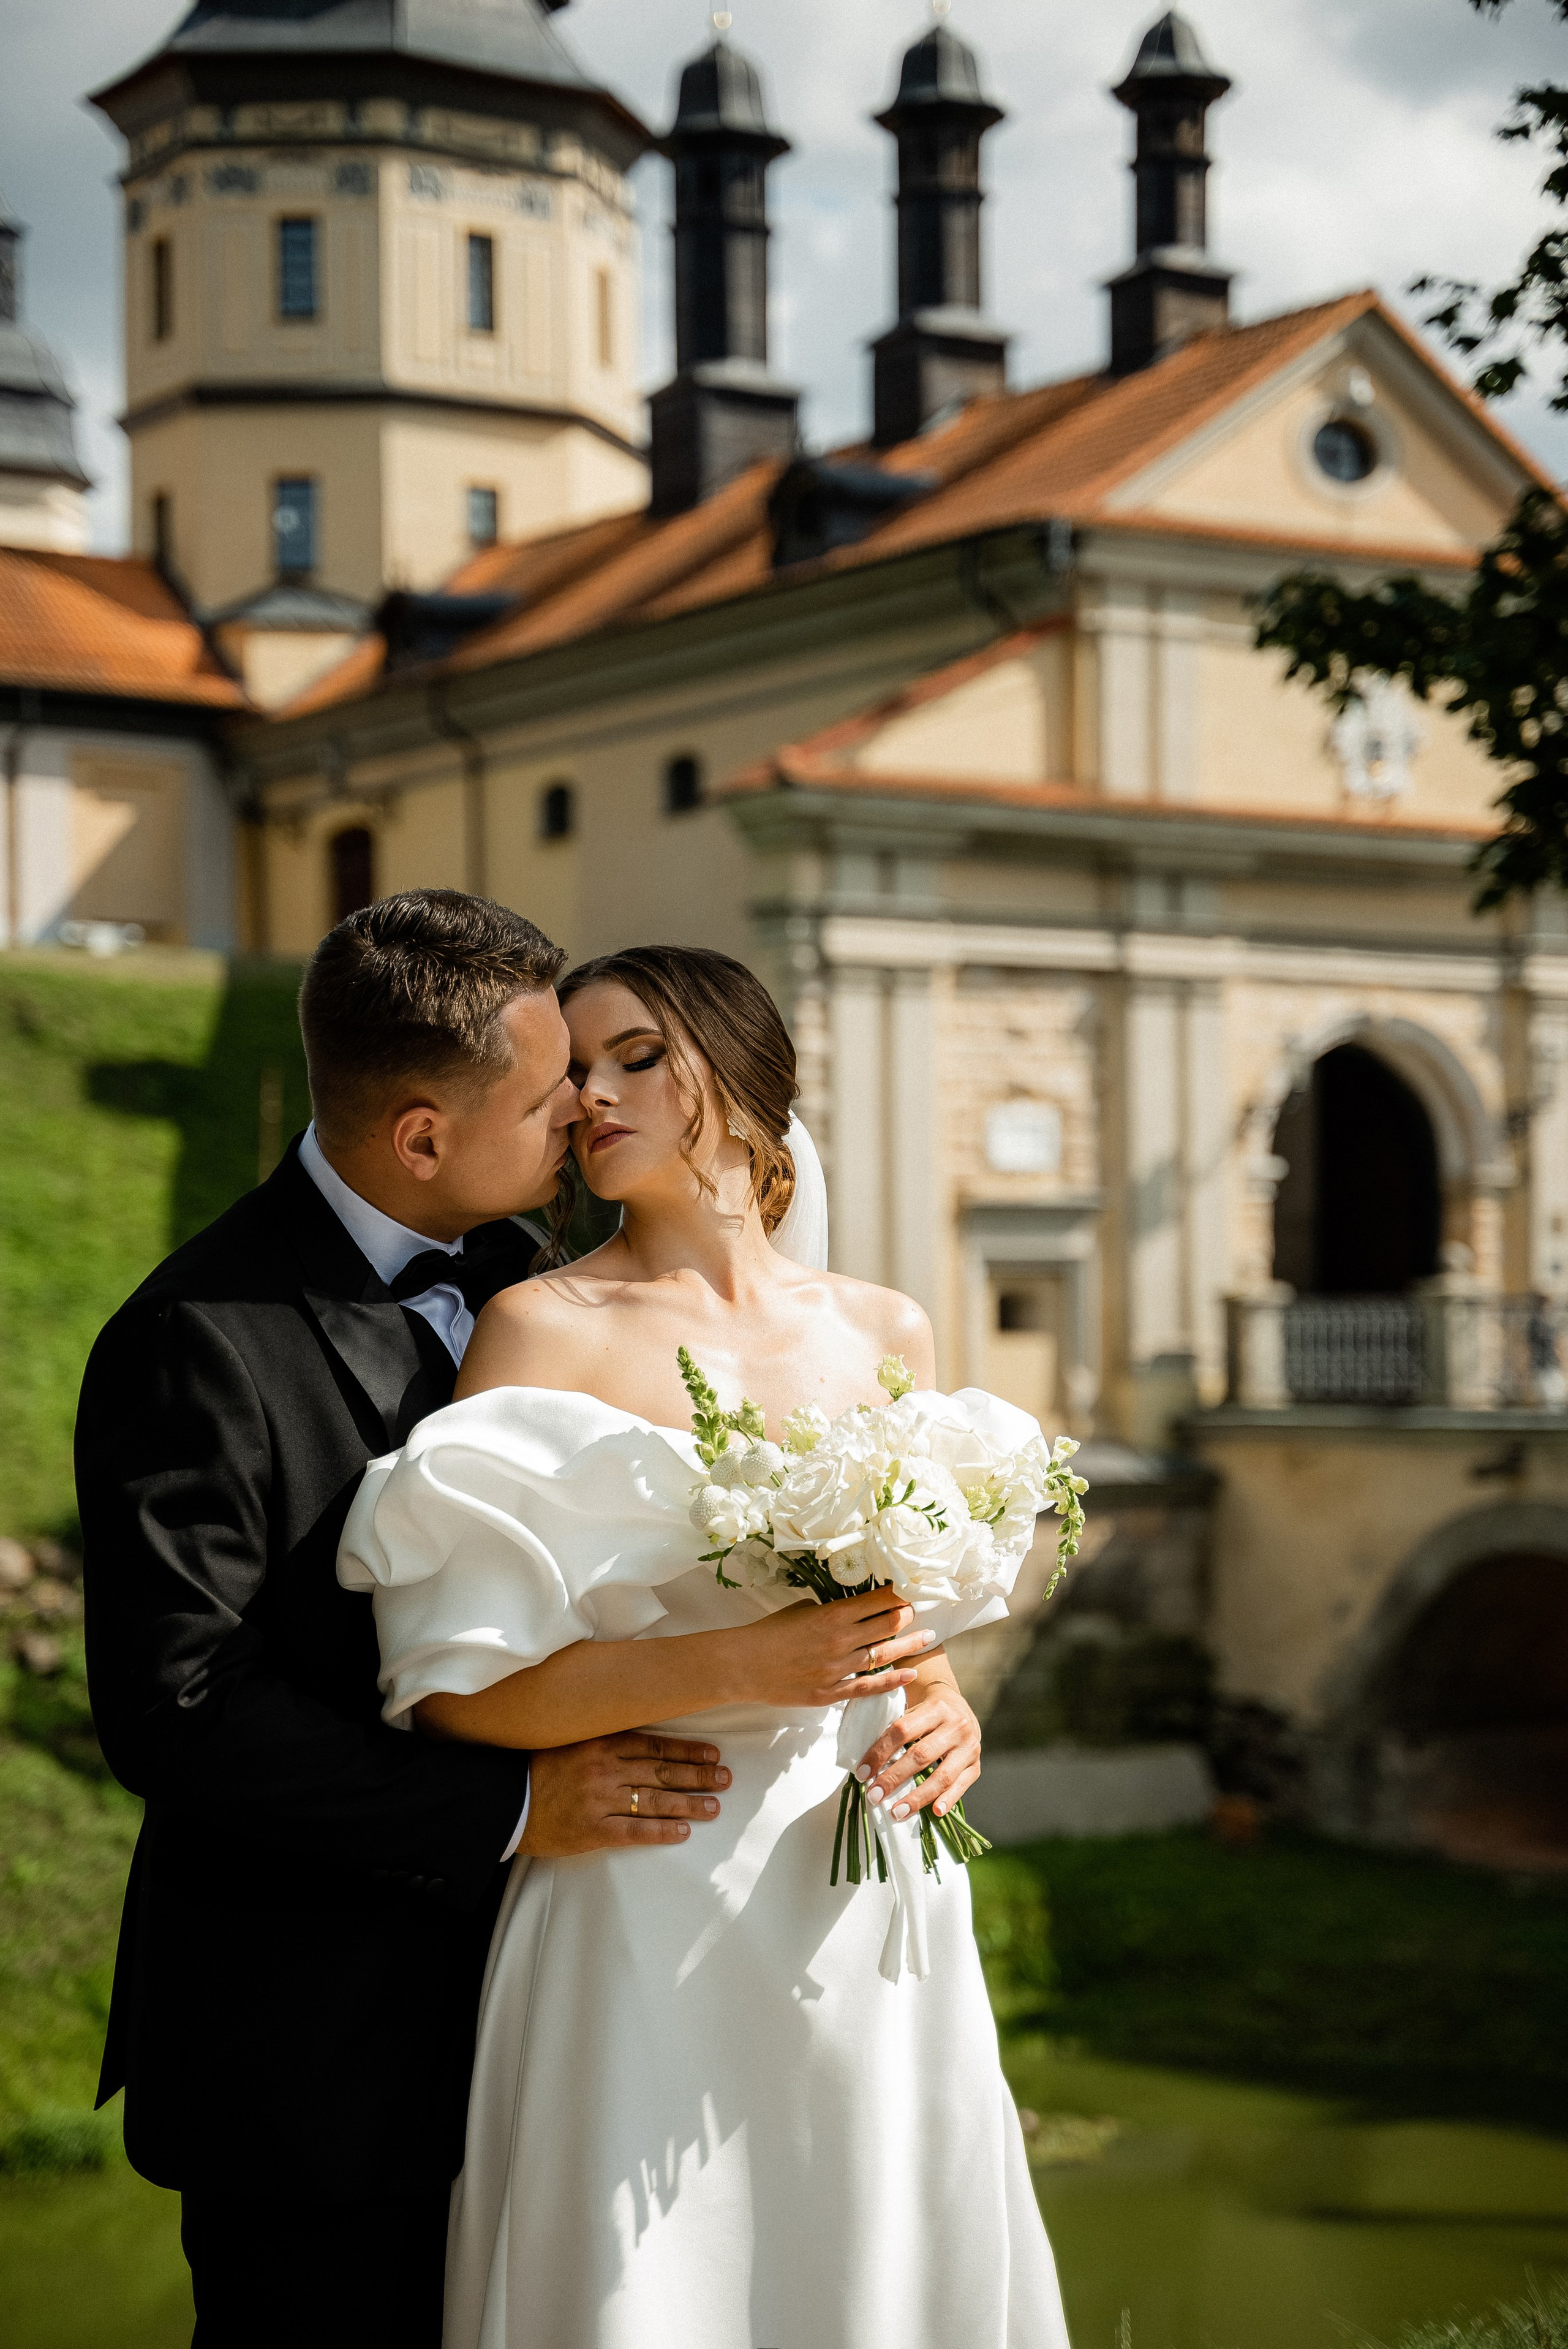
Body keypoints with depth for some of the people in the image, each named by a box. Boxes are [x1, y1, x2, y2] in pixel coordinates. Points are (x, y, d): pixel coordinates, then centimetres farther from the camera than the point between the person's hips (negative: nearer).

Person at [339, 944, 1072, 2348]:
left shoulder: (887, 1334, 9)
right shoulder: (543, 1329, -4)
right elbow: (453, 1685, -11)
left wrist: (946, 1706, -1)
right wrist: (736, 1666, -20)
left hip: (872, 1920, 4)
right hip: (654, 1930, -4)